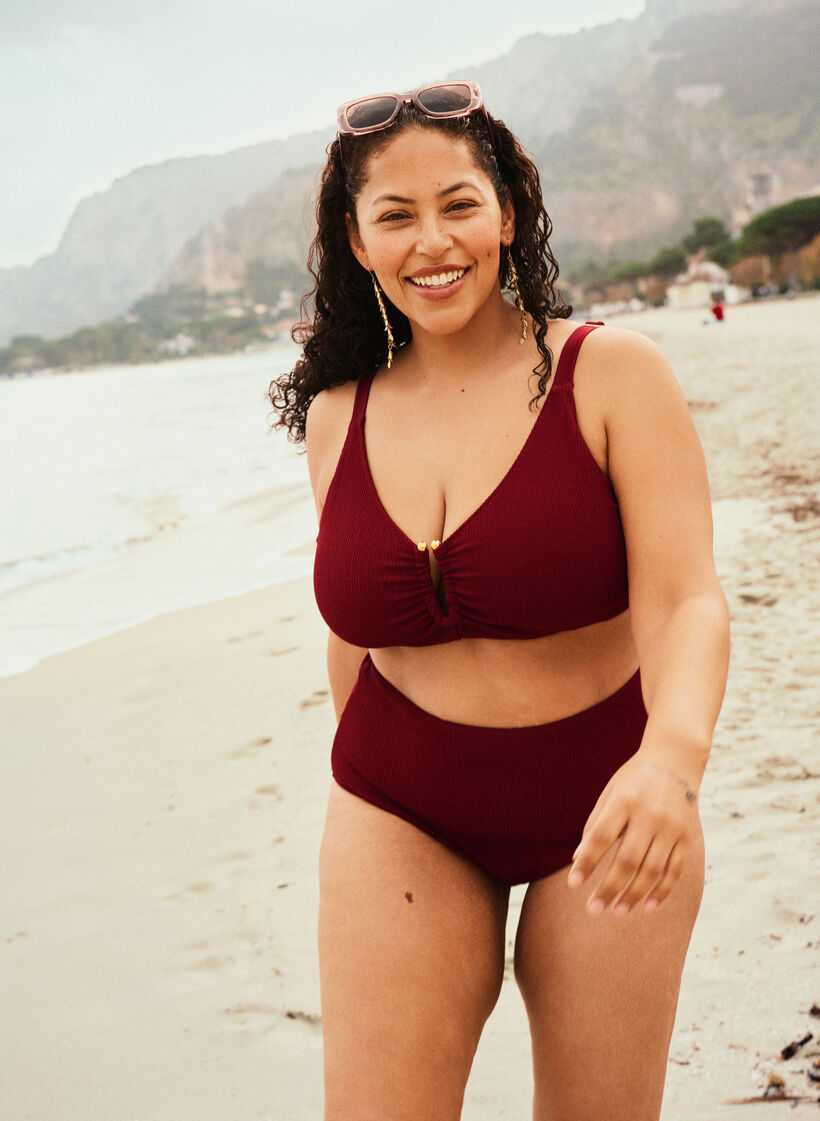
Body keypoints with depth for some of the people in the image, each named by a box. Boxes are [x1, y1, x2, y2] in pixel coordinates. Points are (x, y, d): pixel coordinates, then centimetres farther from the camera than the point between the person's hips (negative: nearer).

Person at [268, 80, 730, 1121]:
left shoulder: (612, 373, -11)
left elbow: (685, 602, -21)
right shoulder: (337, 415, 1)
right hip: (401, 816, 2)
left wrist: (671, 758, -40)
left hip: (606, 805, -2)